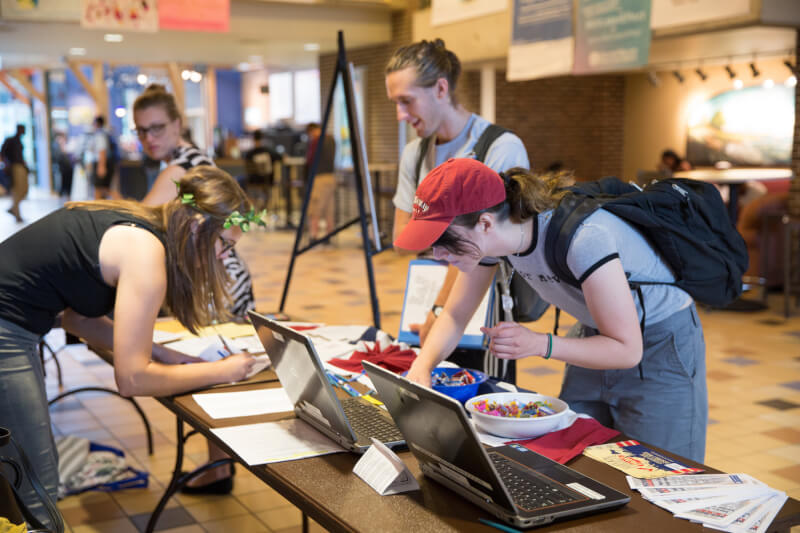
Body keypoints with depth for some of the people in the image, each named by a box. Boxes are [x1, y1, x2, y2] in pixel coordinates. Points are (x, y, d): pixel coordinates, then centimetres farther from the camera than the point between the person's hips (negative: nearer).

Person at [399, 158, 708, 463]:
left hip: (664, 348, -6)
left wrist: (538, 344, -39)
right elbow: (454, 316, 0)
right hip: (598, 336, 6)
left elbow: (627, 350, -28)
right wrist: (422, 367, -18)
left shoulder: (583, 238, -36)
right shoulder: (490, 237, -14)